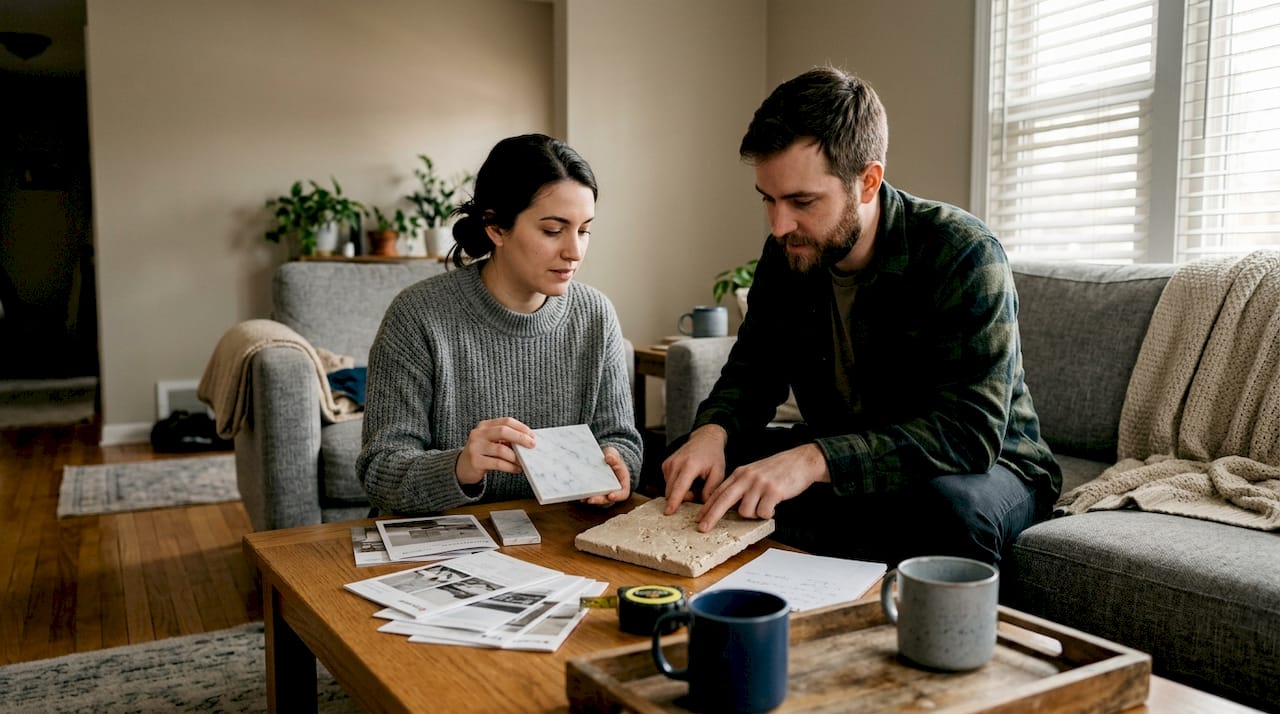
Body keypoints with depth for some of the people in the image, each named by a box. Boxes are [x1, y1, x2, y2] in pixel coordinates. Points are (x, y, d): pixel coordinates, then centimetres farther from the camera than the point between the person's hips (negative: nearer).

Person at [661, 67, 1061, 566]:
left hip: (983, 464, -5)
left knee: (951, 507, -41)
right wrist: (712, 430, -19)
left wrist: (814, 460, -44)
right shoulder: (786, 252, -4)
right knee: (687, 459, -8)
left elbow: (970, 430, -32)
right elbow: (754, 369, 5)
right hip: (843, 457, 6)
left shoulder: (964, 255, -24)